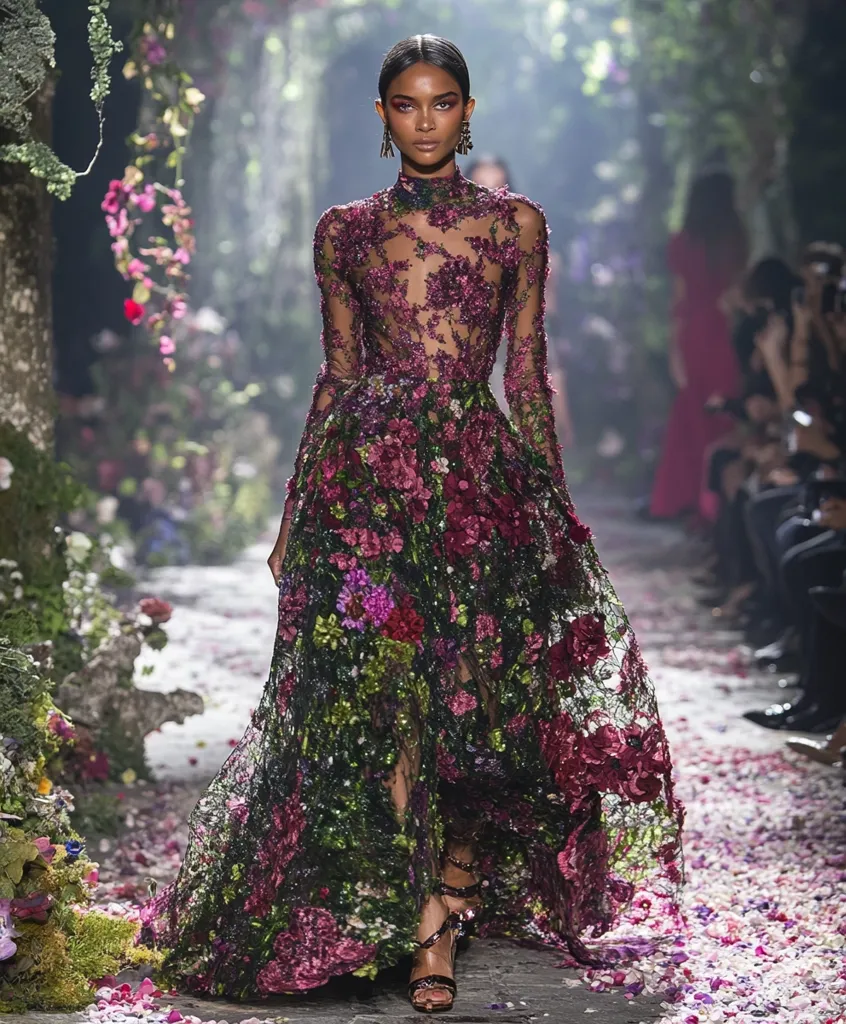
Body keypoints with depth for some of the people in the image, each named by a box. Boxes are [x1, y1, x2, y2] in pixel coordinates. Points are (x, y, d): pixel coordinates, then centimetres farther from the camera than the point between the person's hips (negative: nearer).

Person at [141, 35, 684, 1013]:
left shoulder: (516, 223, 8)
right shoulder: (345, 230, 9)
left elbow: (528, 376, 9)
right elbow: (337, 374, 12)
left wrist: (556, 503, 6)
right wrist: (294, 515, 10)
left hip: (482, 473, 0)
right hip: (369, 472, 0)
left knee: (478, 699, -4)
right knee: (386, 693, -8)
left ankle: (437, 921, 6)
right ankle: (429, 929, -1)